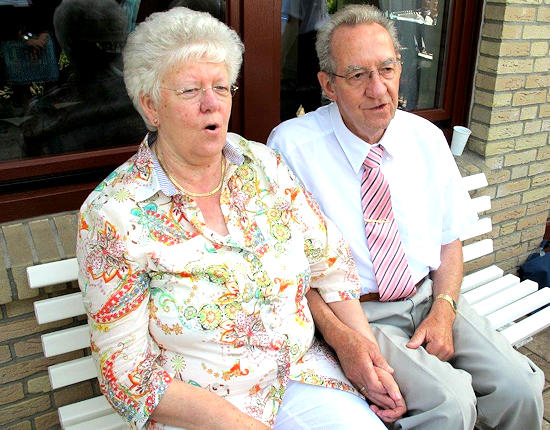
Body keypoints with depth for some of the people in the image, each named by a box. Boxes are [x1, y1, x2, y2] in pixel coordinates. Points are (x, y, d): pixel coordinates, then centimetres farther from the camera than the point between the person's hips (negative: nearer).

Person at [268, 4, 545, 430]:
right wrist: (341, 338, -20)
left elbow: (450, 240, 10)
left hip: (431, 299, 5)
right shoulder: (293, 145, -11)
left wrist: (444, 311, -7)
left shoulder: (428, 139, 4)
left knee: (520, 388, -12)